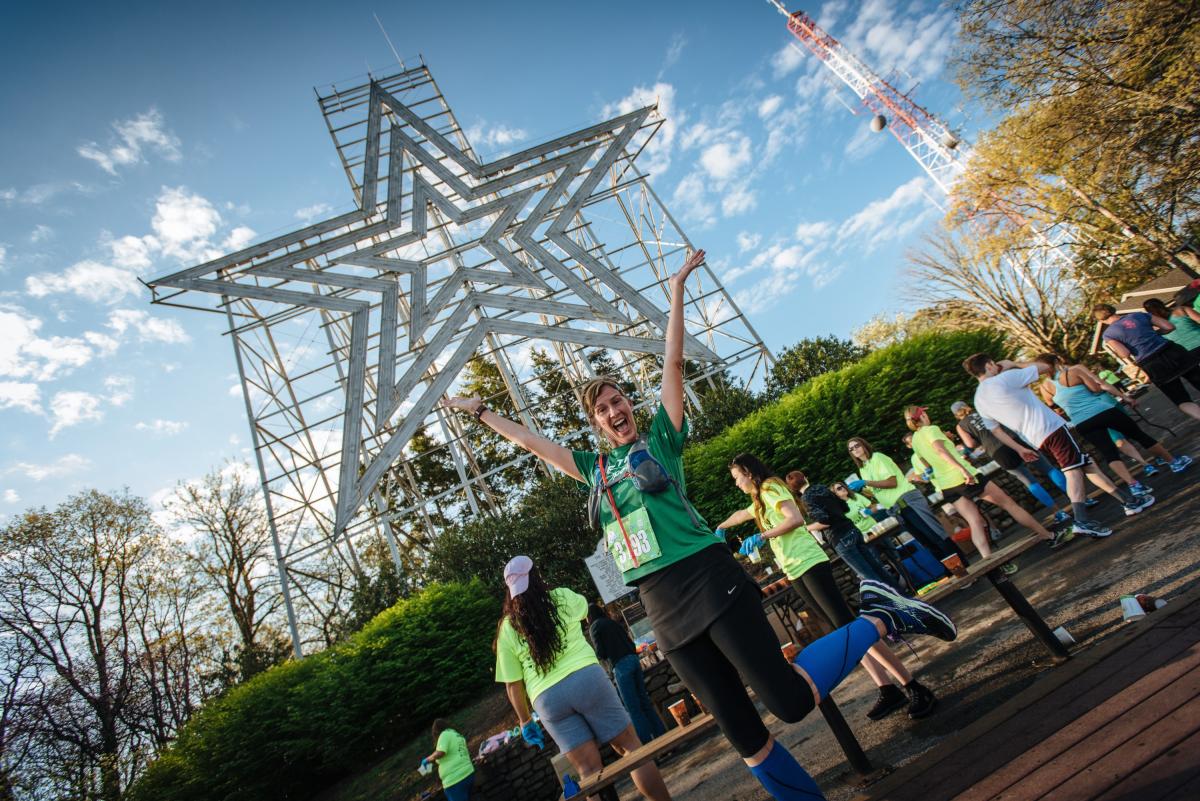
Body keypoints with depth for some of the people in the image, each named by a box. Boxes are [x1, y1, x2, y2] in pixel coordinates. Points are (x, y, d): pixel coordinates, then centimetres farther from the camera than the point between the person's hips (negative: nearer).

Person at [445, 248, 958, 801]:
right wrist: (478, 411, 30)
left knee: (788, 701, -4)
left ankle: (878, 618, 16)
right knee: (740, 731, 8)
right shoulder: (594, 469, 15)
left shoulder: (660, 441, 5)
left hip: (708, 579, -4)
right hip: (663, 608, 5)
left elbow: (672, 363, 0)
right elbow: (531, 441, 24)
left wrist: (676, 291, -1)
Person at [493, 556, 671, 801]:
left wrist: (525, 720, 20)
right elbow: (584, 607, 30)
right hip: (585, 677, -1)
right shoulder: (562, 597, 5)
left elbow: (513, 683, 8)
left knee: (589, 769, 8)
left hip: (547, 698, 2)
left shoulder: (507, 628, 8)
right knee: (631, 746, 9)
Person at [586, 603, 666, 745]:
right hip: (633, 659, 7)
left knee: (632, 708, -1)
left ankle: (647, 742, -1)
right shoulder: (613, 622, 20)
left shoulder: (594, 627, 0)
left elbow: (600, 653, -6)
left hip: (620, 665, -7)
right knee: (644, 702, 13)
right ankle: (662, 735, 13)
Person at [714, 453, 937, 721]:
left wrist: (760, 537, -19)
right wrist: (719, 528, 53)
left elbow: (796, 519, -21)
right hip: (797, 572, 9)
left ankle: (914, 688, -3)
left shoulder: (770, 488, -8)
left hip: (809, 565, -9)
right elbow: (740, 515, 41)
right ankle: (888, 689, 11)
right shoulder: (759, 500, 21)